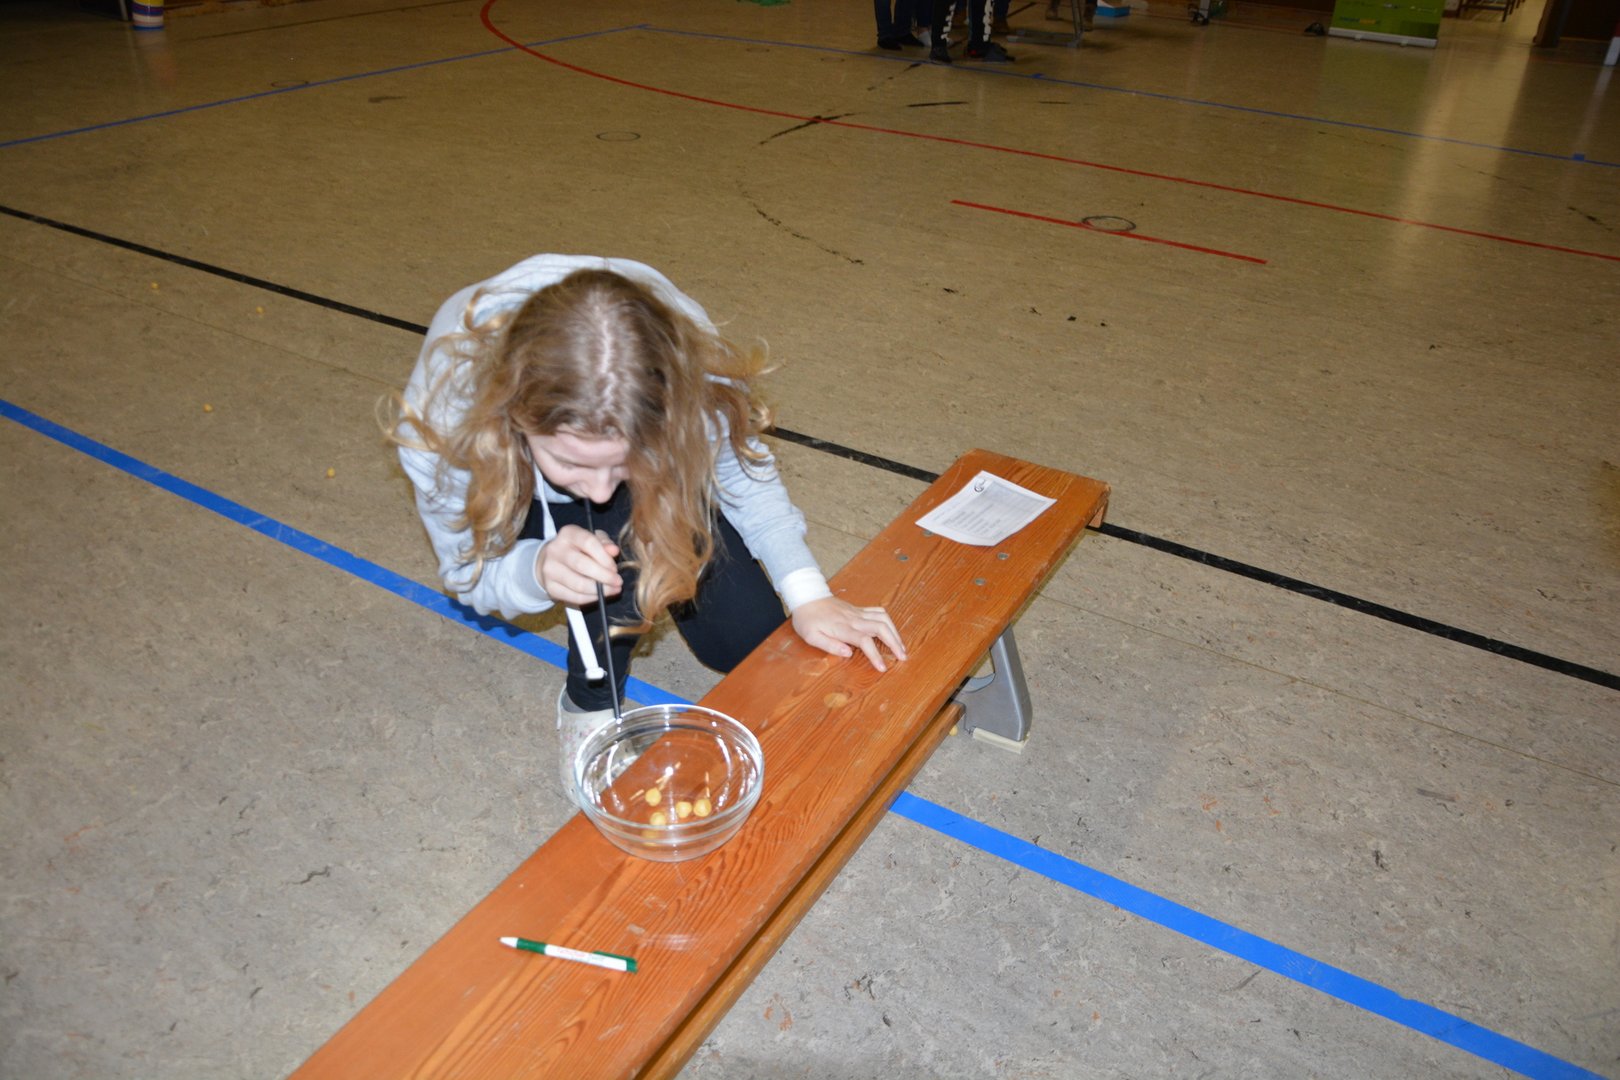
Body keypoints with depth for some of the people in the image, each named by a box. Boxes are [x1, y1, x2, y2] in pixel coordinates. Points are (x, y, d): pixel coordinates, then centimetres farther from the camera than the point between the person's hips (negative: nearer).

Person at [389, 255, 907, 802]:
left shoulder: (689, 365, -40)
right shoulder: (442, 412, -41)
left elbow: (744, 472, -18)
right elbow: (468, 573, -24)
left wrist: (807, 594, -28)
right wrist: (537, 570, -47)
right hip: (525, 504, -1)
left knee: (748, 642, -4)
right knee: (626, 523, -35)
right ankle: (589, 705, -8)